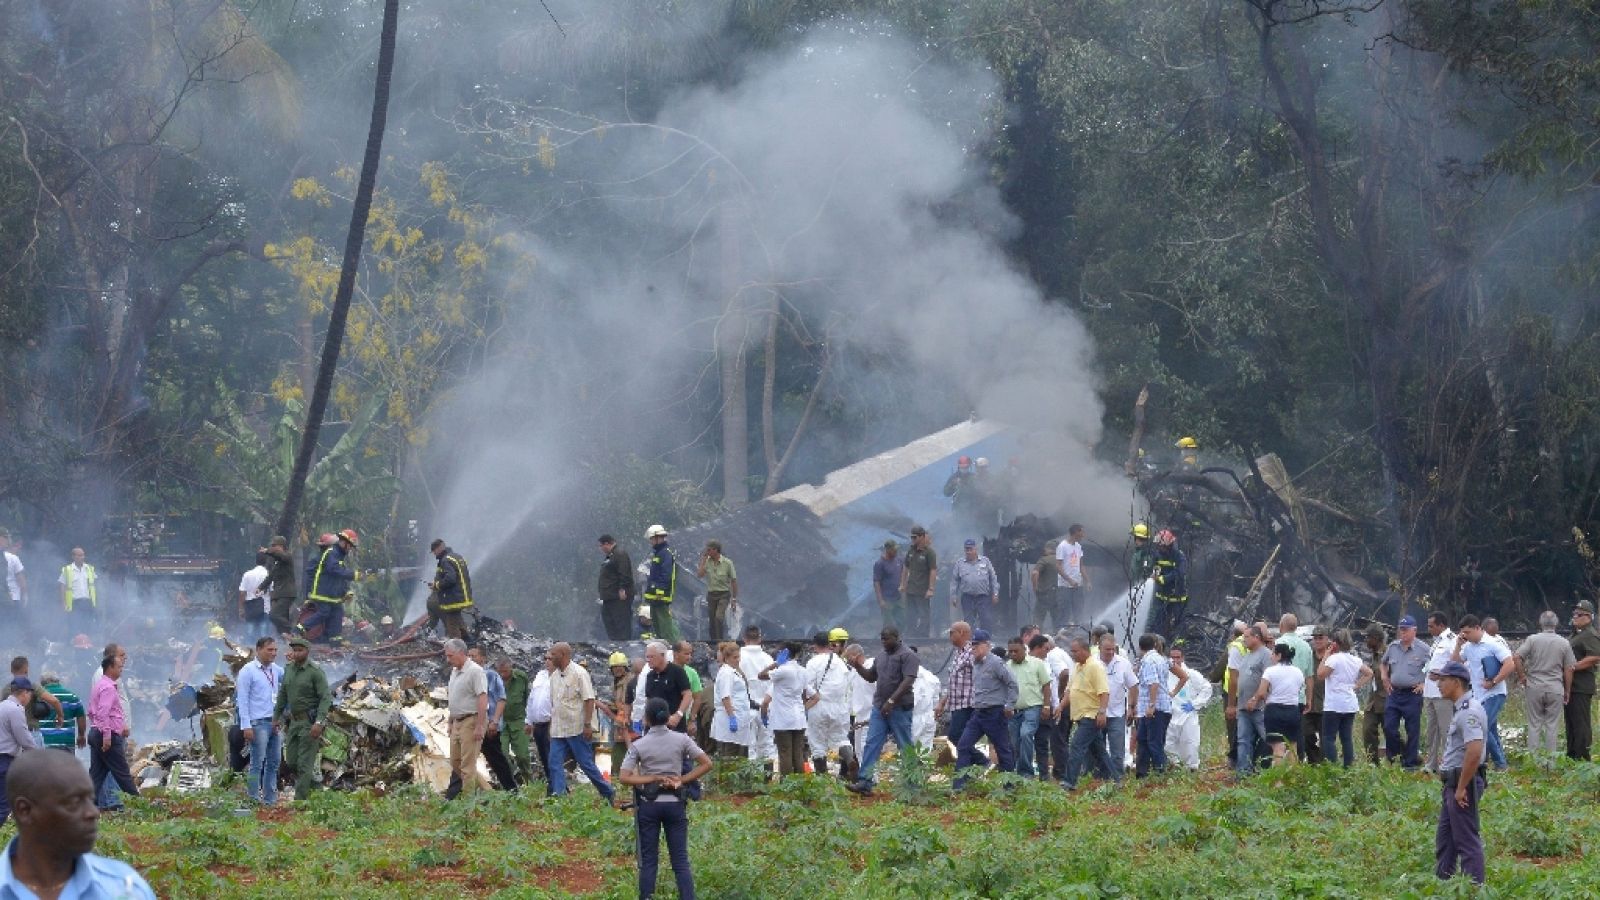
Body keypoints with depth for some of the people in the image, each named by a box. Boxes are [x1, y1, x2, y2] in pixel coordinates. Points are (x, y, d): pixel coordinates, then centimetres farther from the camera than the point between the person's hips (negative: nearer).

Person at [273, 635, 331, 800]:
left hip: (310, 722, -7)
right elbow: (282, 695, 18)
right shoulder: (288, 669, 8)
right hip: (293, 721, 7)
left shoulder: (316, 671, -13)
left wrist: (319, 722, -27)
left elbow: (326, 698, -18)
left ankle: (300, 801, -7)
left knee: (305, 763, -8)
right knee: (292, 761, 10)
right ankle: (315, 781, 31)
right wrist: (276, 717, 17)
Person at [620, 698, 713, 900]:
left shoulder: (639, 746, -7)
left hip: (648, 804, -1)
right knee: (681, 860, 4)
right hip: (675, 803, 1)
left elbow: (625, 778, -12)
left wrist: (653, 779, -10)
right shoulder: (681, 740, -4)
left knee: (648, 861, 6)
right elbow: (707, 764, -4)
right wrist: (681, 780, -5)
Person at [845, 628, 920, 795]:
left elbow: (908, 681, -18)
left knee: (906, 746, 0)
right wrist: (857, 666, 8)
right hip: (879, 707, 7)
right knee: (871, 744, -3)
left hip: (899, 708, -7)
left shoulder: (907, 655, -8)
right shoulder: (882, 656, 17)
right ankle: (864, 783, -9)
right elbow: (871, 677, 27)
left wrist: (891, 701, -24)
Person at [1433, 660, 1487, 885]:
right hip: (1452, 781, 11)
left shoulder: (1469, 711, -20)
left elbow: (1474, 751, -30)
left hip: (1463, 782, -11)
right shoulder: (1460, 708, 14)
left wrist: (1461, 788, -26)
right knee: (1444, 837, 18)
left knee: (1467, 839, -6)